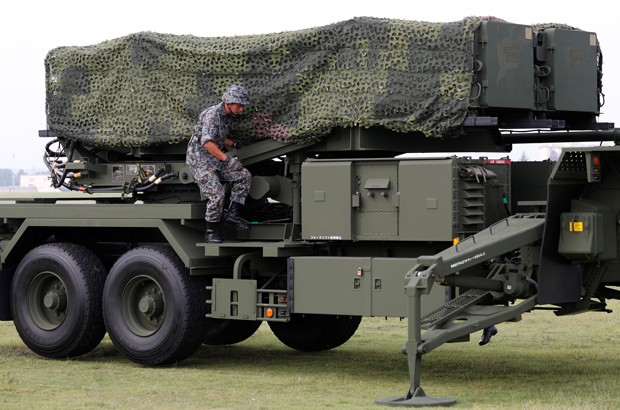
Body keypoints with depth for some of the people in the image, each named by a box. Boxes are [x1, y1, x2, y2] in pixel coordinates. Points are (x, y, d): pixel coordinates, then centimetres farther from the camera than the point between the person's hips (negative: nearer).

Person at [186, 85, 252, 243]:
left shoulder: (227, 116, 8)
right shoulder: (212, 114, -22)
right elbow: (207, 142, -36)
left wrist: (235, 145, 21)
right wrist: (227, 159, -42)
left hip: (215, 160, 9)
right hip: (200, 160, -9)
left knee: (244, 176, -3)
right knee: (216, 193, -20)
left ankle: (232, 215, -3)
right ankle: (211, 232, -5)